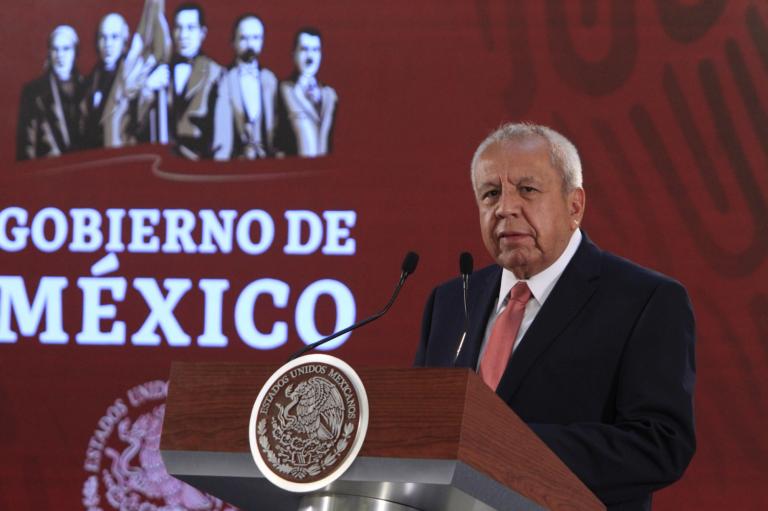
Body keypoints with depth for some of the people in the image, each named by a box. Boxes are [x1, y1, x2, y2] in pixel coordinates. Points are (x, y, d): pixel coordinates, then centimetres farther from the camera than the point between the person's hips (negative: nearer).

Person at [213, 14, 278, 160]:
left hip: (266, 157, 3)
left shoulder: (269, 79, 12)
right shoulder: (225, 79, -2)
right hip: (235, 158, -3)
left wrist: (273, 153, -2)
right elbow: (221, 129, -5)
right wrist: (221, 159, -13)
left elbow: (273, 123, 9)